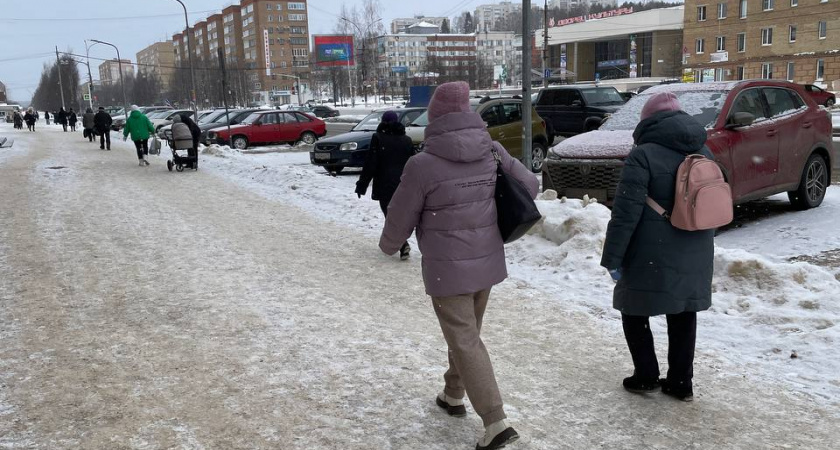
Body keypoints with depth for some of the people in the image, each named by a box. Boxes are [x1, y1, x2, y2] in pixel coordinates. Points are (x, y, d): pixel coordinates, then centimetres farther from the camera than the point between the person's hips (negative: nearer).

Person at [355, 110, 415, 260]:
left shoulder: (378, 139, -9)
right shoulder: (407, 140, 7)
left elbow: (370, 165, -11)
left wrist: (361, 185, -5)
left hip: (385, 186, -5)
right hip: (403, 186, 5)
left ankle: (403, 245, -15)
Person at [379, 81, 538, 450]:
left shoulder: (423, 164, -19)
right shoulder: (493, 151, -4)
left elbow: (401, 216, -8)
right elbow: (529, 186, 6)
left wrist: (388, 245, 13)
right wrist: (503, 221, 22)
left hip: (448, 268, -6)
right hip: (487, 261, 6)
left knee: (465, 342, 2)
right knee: (466, 331, 22)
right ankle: (453, 395, 39)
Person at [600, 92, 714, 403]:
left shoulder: (644, 155, -13)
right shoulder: (704, 153, 10)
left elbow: (626, 212, -18)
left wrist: (612, 257, -13)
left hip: (652, 257, -6)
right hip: (695, 256, 7)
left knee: (634, 312, 11)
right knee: (683, 317, 15)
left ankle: (646, 377, 16)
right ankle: (681, 383, 22)